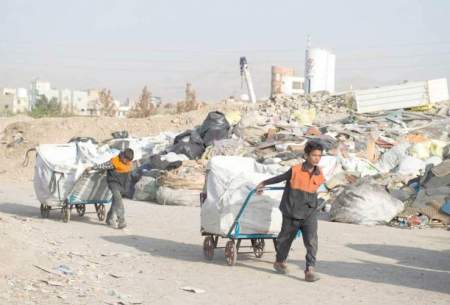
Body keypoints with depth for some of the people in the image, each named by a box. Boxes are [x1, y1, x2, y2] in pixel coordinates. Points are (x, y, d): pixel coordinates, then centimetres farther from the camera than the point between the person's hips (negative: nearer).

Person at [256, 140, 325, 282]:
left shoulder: (319, 175, -3)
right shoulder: (295, 170, -13)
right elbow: (279, 178, 2)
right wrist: (263, 184, 14)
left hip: (310, 213, 2)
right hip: (292, 213, -2)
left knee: (311, 241, -13)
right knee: (285, 239, 16)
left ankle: (310, 270, -13)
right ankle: (280, 262, 40)